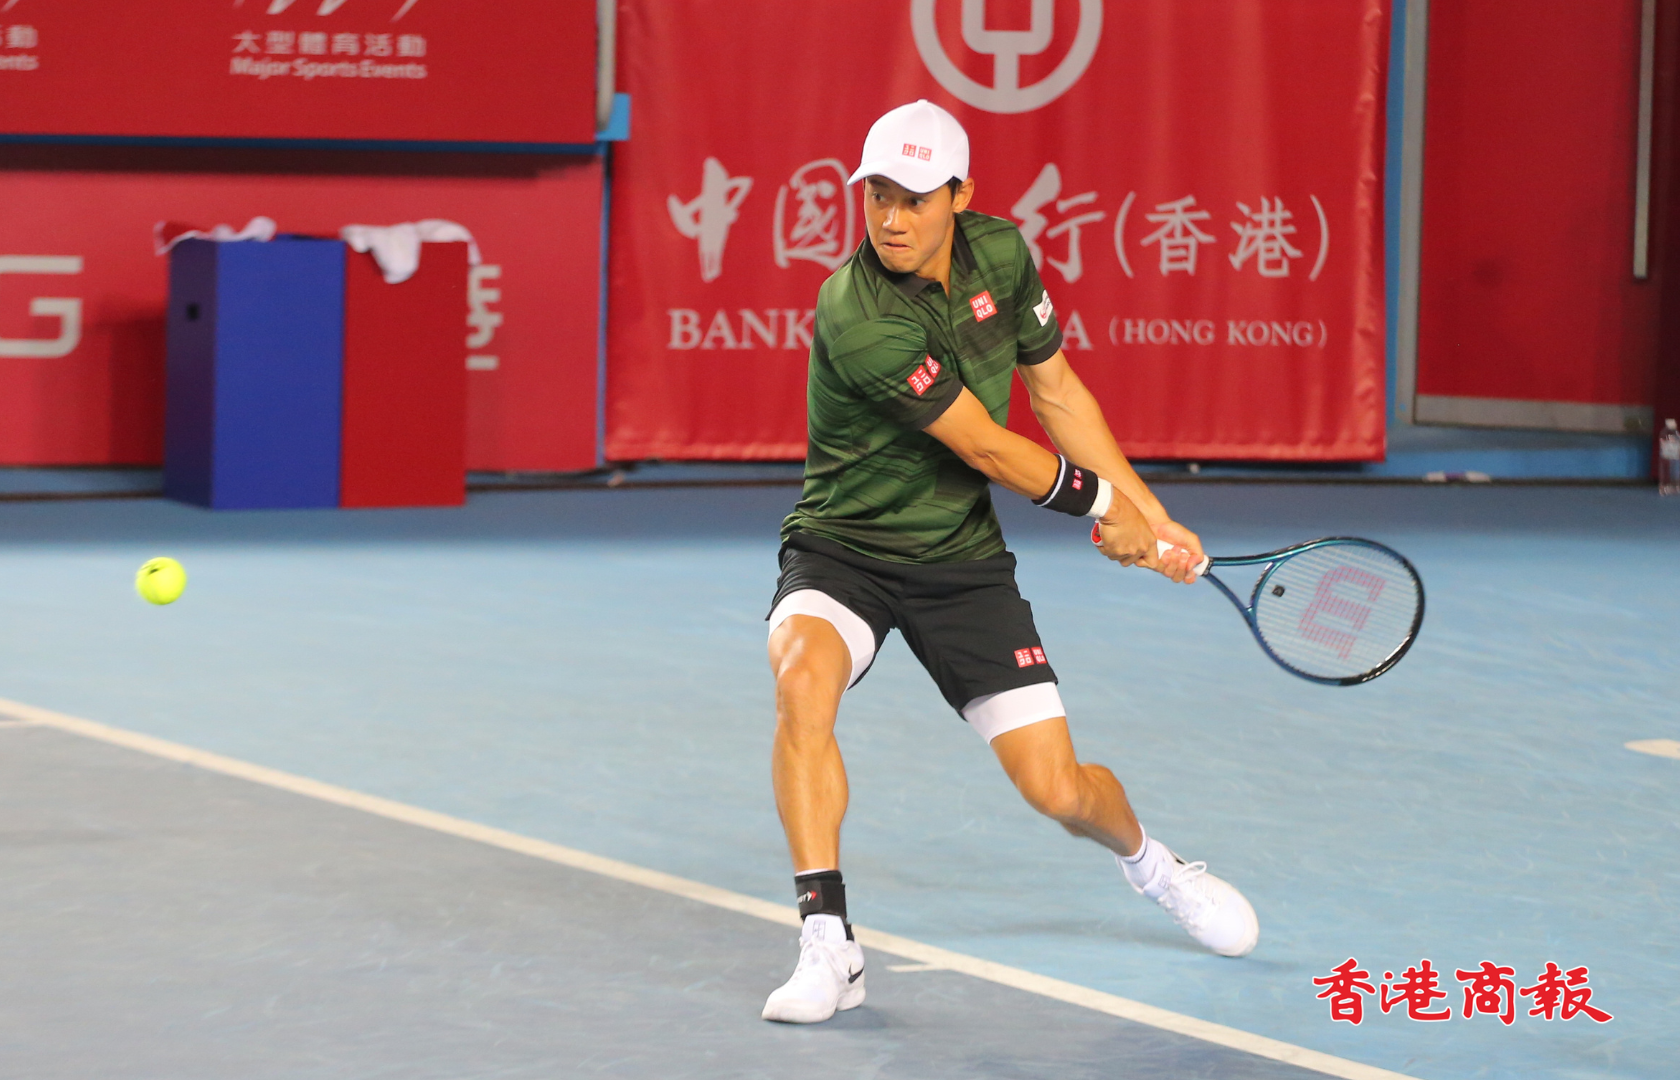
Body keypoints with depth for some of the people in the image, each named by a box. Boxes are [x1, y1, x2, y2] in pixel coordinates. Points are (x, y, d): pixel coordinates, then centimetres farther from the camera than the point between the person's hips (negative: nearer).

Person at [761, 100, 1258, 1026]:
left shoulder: (999, 255, -6)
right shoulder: (857, 318, -28)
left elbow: (1056, 391, 9)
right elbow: (988, 448, -19)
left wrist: (1149, 516, 9)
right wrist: (1100, 503, -6)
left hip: (961, 559, 4)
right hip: (842, 551, -4)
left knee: (1058, 790, -2)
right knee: (804, 679, -37)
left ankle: (1148, 862, 35)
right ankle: (828, 948, -29)